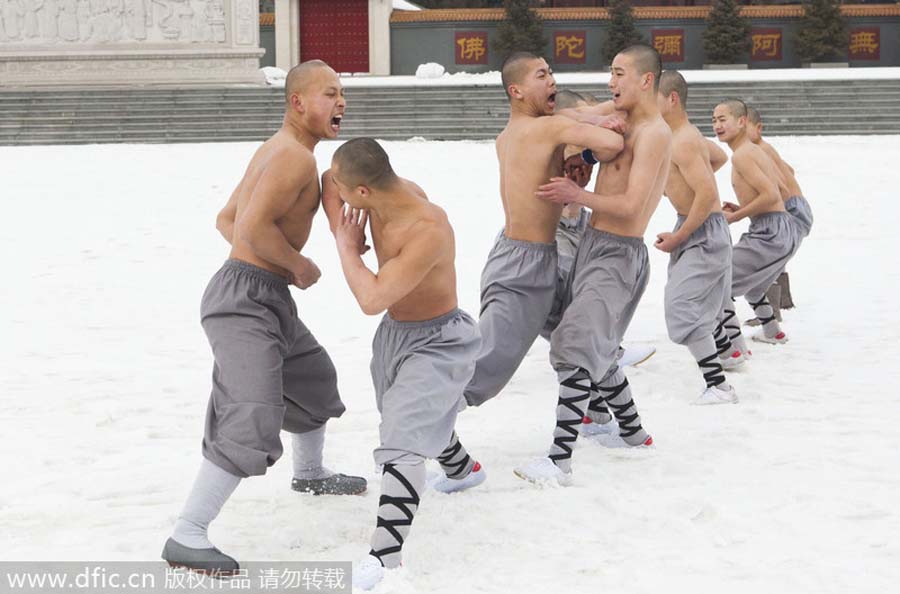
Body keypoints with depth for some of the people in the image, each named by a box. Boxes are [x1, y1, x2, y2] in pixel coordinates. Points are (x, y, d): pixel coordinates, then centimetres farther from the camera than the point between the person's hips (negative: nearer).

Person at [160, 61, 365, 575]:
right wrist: (299, 265, -12)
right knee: (251, 421, -19)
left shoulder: (275, 151, 16)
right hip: (246, 299, -11)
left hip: (267, 298, 11)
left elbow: (227, 220, 22)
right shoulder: (297, 157, -17)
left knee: (314, 377, 30)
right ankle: (186, 537, -17)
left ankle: (310, 473, 55)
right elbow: (254, 227, -27)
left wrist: (273, 262, 9)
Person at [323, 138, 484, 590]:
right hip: (396, 331, 9)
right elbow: (331, 186, 6)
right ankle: (463, 469, 60)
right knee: (417, 412, 31)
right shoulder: (387, 192, -15)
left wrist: (346, 247, -24)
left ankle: (384, 556, -24)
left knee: (402, 436, -21)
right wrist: (343, 236, -11)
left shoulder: (429, 230, -37)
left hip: (437, 342, -9)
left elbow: (371, 299, -40)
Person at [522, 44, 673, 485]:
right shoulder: (621, 120, 14)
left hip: (619, 255, -10)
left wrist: (578, 196, -13)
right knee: (595, 351, 19)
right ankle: (632, 431, 35)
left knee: (576, 351, -18)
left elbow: (632, 206, -22)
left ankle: (560, 461, -21)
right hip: (592, 247, 10)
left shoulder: (654, 134, -14)